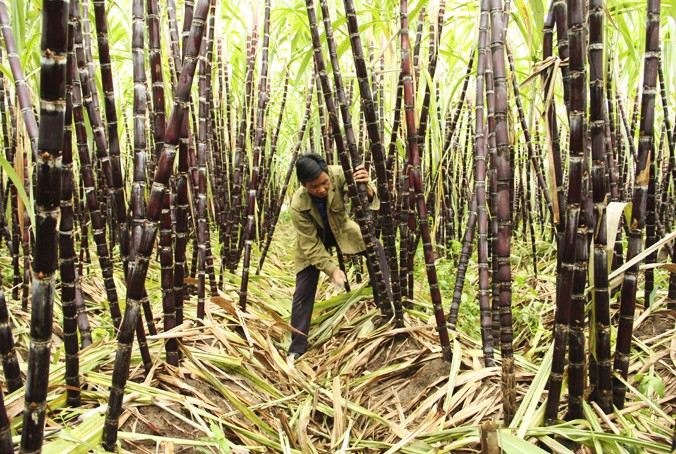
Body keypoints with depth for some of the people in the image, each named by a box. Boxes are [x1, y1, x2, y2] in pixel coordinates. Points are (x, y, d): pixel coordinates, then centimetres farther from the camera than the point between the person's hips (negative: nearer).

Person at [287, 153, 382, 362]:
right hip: (313, 239, -2)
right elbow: (311, 245, -25)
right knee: (303, 291, -9)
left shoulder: (338, 175, -31)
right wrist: (331, 269, -35)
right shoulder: (298, 204, -33)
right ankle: (296, 349, 8)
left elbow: (369, 203, -37)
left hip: (341, 229, 2)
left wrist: (365, 188, -60)